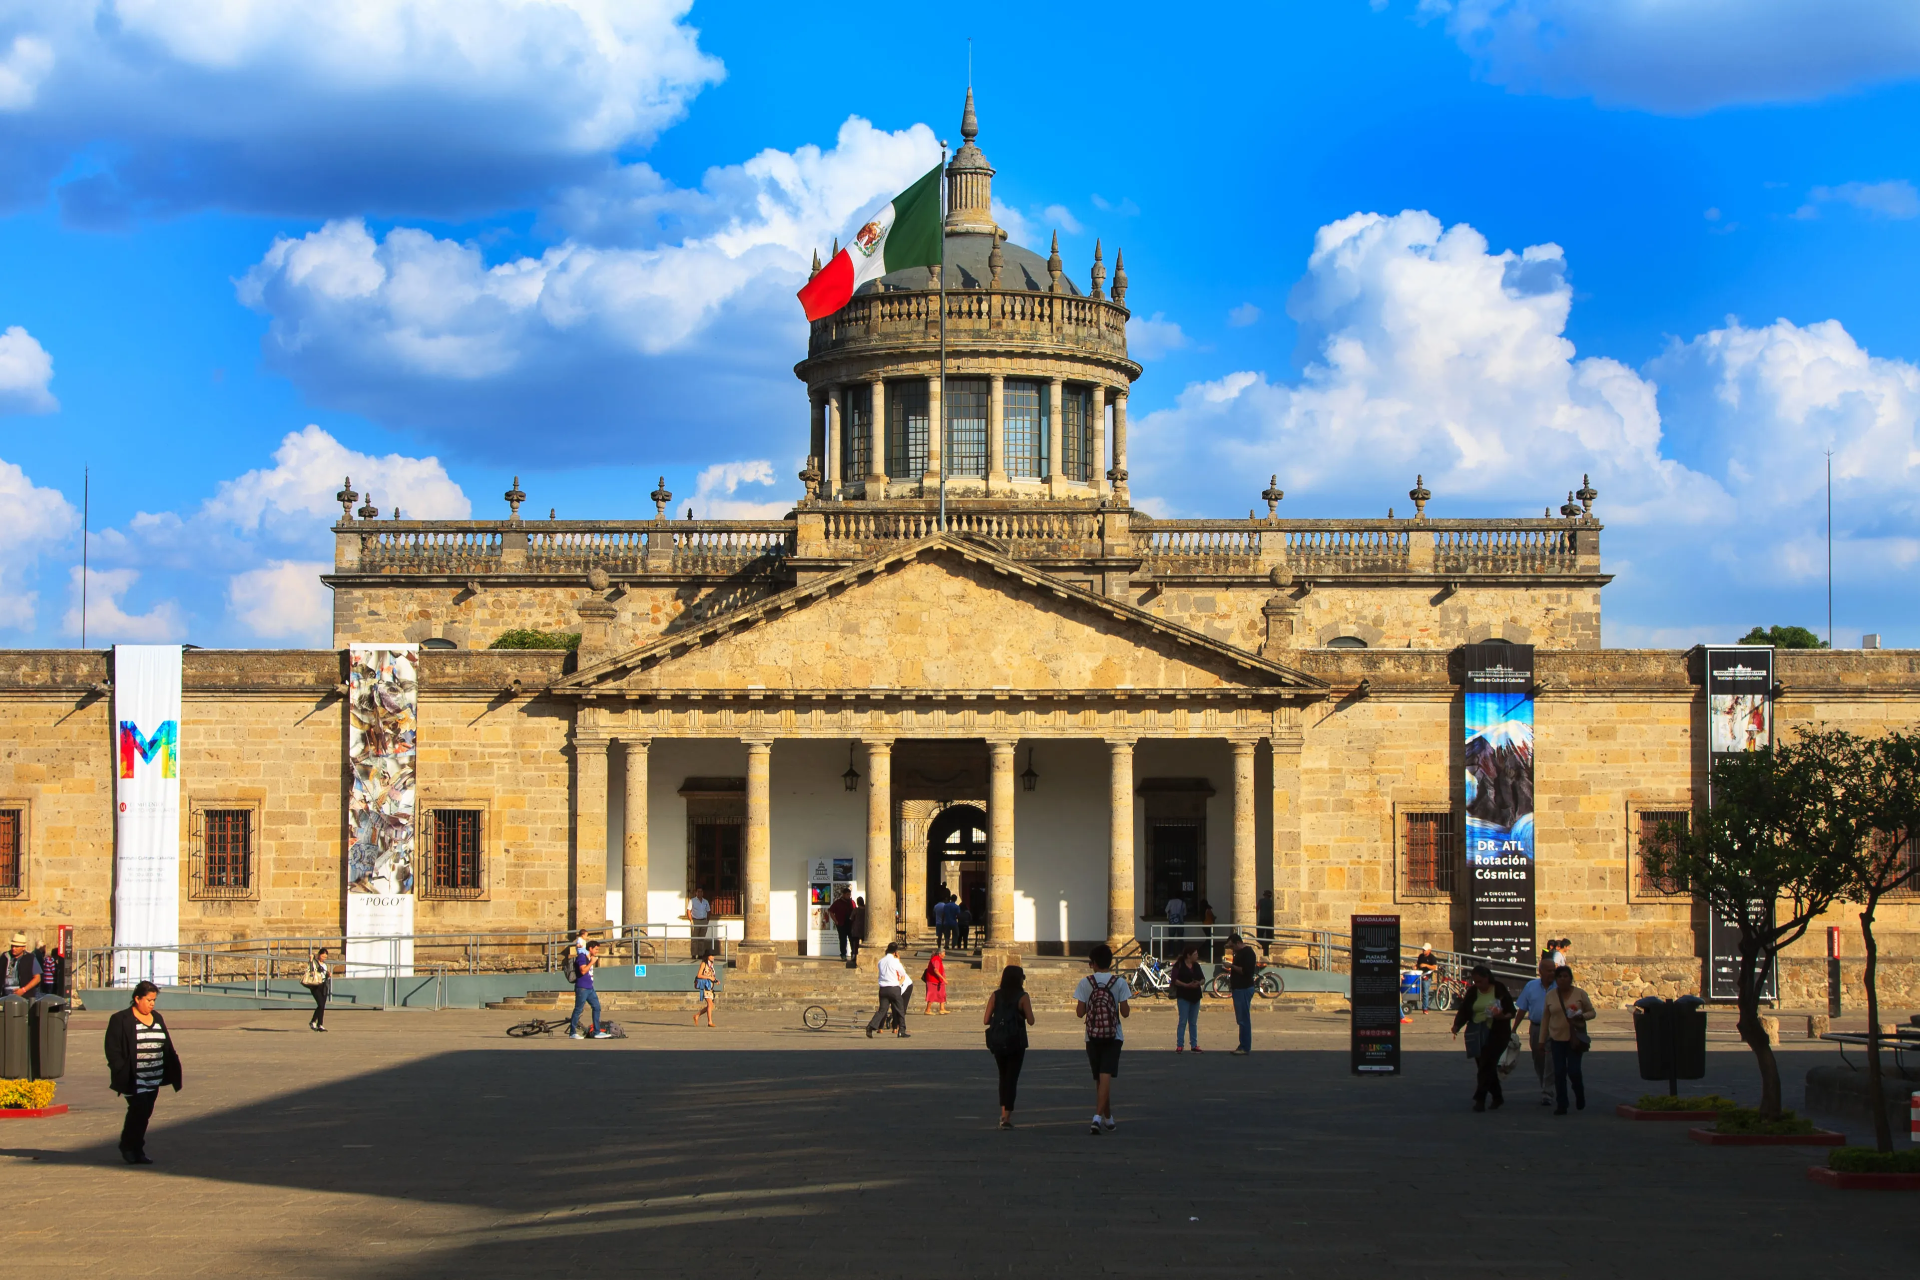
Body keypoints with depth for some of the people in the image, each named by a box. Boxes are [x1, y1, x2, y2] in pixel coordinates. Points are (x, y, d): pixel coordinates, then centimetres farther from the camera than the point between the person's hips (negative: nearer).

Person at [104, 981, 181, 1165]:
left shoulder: (157, 1018, 15)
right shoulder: (121, 1020, -5)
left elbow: (167, 1047, 19)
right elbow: (113, 1050, -8)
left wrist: (173, 1069, 11)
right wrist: (121, 1072, -16)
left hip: (154, 1080, 6)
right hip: (134, 1080, -6)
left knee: (144, 1115, 8)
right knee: (139, 1110, -13)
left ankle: (136, 1150, 17)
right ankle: (127, 1146, 5)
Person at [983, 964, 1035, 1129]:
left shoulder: (995, 995, 0)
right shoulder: (1022, 997, -8)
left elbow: (986, 1020, -3)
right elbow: (1030, 1021, -8)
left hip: (997, 1041, 3)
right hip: (1016, 1042, -3)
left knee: (1003, 1076, 20)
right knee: (1012, 1078, 1)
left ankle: (1004, 1112, 16)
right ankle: (1007, 1117, -5)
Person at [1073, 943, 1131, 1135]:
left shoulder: (1085, 983, -3)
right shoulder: (1119, 982, -4)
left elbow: (1079, 1013, -4)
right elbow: (1125, 1013, -4)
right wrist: (1128, 997, 15)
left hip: (1093, 1037, 1)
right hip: (1113, 1036, -1)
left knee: (1099, 1079, 15)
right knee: (1106, 1077, -8)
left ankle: (1108, 1119, 26)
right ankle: (1098, 1117, -25)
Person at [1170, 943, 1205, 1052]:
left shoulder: (1196, 966, 12)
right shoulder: (1179, 965, -6)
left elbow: (1203, 979, 12)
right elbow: (1174, 980, -13)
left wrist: (1199, 983, -12)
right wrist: (1186, 985, -22)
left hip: (1195, 997, 6)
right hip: (1183, 997, -6)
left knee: (1193, 1023, 9)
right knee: (1183, 1021, -7)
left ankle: (1194, 1045, 13)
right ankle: (1179, 1045, -5)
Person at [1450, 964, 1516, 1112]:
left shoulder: (1499, 989, -3)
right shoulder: (1472, 992, 6)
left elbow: (1511, 1011, -1)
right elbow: (1463, 1011, 1)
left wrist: (1503, 1016, -23)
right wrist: (1457, 1026, -16)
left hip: (1496, 1033, -4)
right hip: (1477, 1035, 5)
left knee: (1486, 1065, -13)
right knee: (1486, 1066, 9)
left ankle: (1480, 1099, -15)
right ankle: (1497, 1097, 23)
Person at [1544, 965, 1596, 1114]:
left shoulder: (1580, 994, 0)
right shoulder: (1550, 995, 6)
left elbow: (1592, 1012, 6)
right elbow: (1546, 1018, 11)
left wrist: (1582, 1016, -16)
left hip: (1575, 1038, -2)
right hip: (1557, 1038, 2)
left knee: (1573, 1071, -7)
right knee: (1559, 1072, -1)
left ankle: (1580, 1096, 23)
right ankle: (1561, 1105, 6)